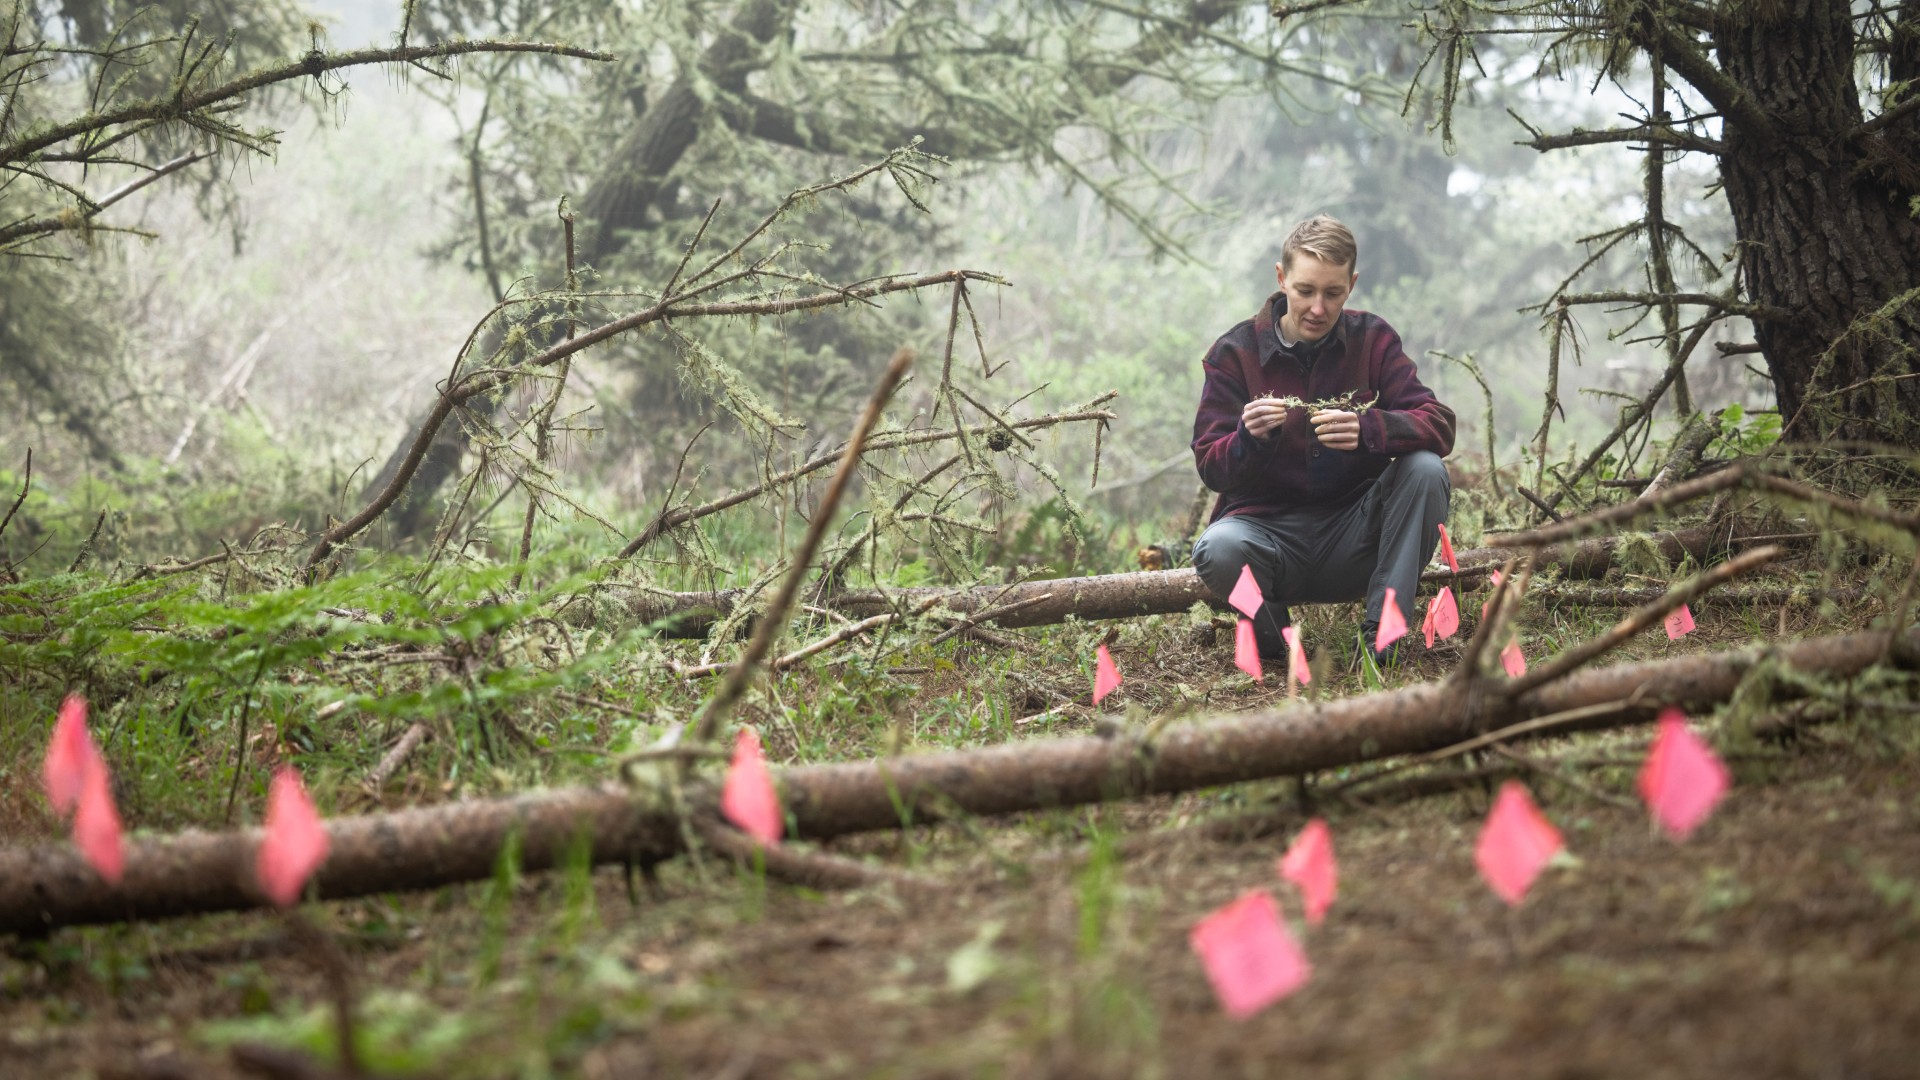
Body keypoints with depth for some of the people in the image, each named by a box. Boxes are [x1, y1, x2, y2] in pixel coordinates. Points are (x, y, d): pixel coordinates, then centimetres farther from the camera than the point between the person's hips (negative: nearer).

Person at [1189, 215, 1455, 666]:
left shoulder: (1373, 339, 1)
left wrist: (1366, 429, -32)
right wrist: (1249, 438, -31)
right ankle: (1270, 630, -2)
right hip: (1268, 526, -2)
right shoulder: (1235, 352, -3)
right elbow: (1210, 467, -7)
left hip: (1353, 537, 2)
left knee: (1425, 471, -24)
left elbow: (1439, 426, -11)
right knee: (1218, 549, -35)